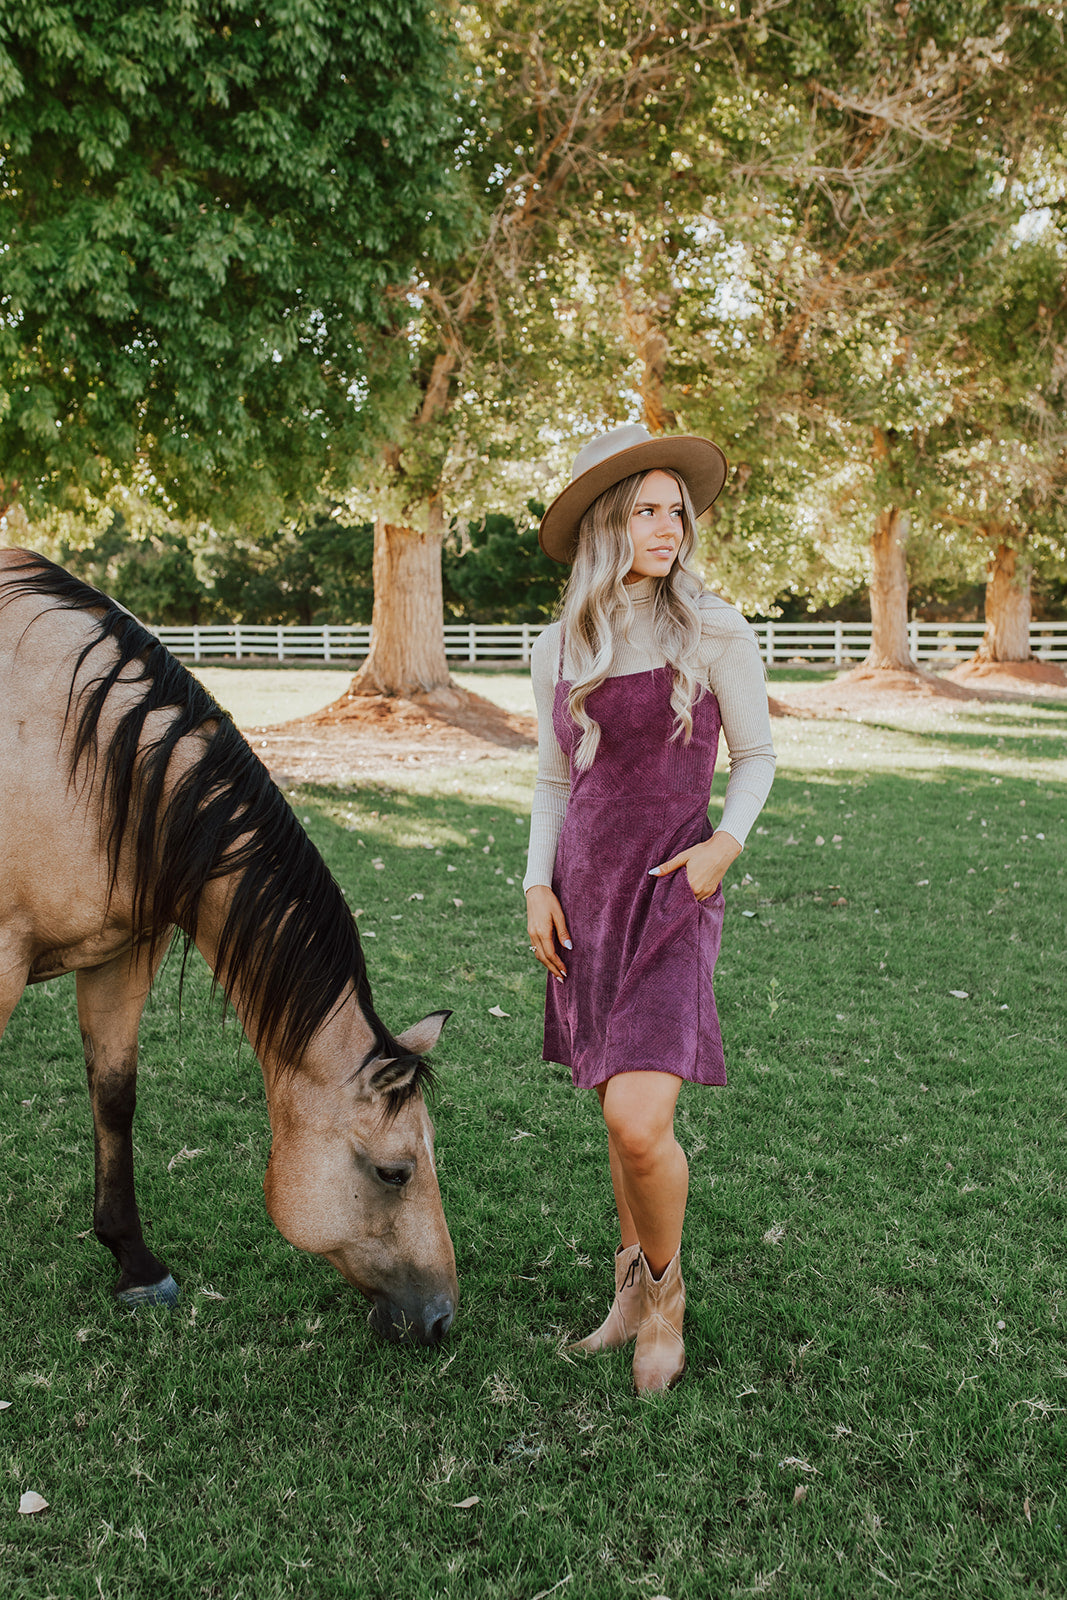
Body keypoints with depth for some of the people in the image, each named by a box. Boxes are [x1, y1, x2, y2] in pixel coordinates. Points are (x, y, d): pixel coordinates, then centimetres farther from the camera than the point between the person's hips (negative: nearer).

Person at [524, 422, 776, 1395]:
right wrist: (538, 884, 2)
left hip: (673, 892, -4)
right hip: (583, 893, 4)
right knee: (624, 1113, 13)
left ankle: (664, 1284, 14)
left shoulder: (715, 634, -4)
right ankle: (635, 1293, 33)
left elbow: (757, 755, 4)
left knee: (638, 1119, -15)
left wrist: (727, 842, -13)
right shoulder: (558, 650, 6)